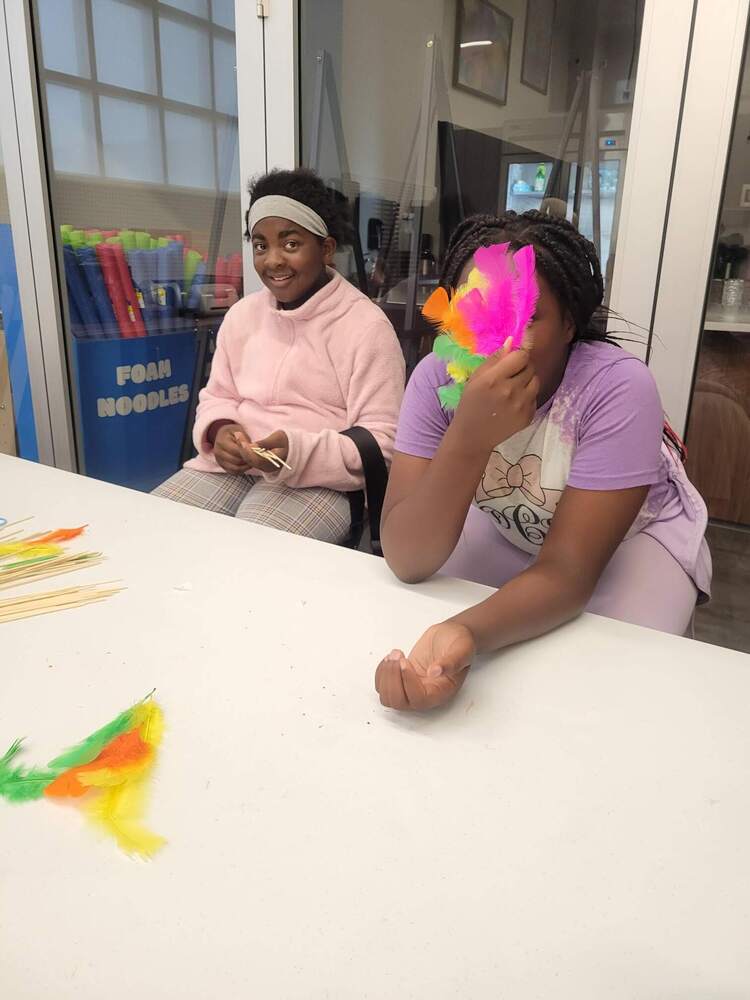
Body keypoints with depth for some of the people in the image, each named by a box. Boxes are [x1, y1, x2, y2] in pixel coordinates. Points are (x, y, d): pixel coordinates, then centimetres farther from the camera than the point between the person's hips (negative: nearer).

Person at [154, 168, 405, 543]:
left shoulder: (367, 326, -7)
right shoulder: (241, 314, 13)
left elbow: (382, 445, -11)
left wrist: (298, 453, -26)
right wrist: (219, 432, -6)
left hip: (316, 482, -5)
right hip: (227, 467, 6)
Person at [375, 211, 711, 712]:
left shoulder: (618, 387, -32)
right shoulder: (438, 377, -24)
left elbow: (567, 571, -34)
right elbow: (407, 561, -31)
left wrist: (465, 634, -55)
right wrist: (469, 438, -47)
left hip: (633, 537, -1)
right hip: (507, 529, 2)